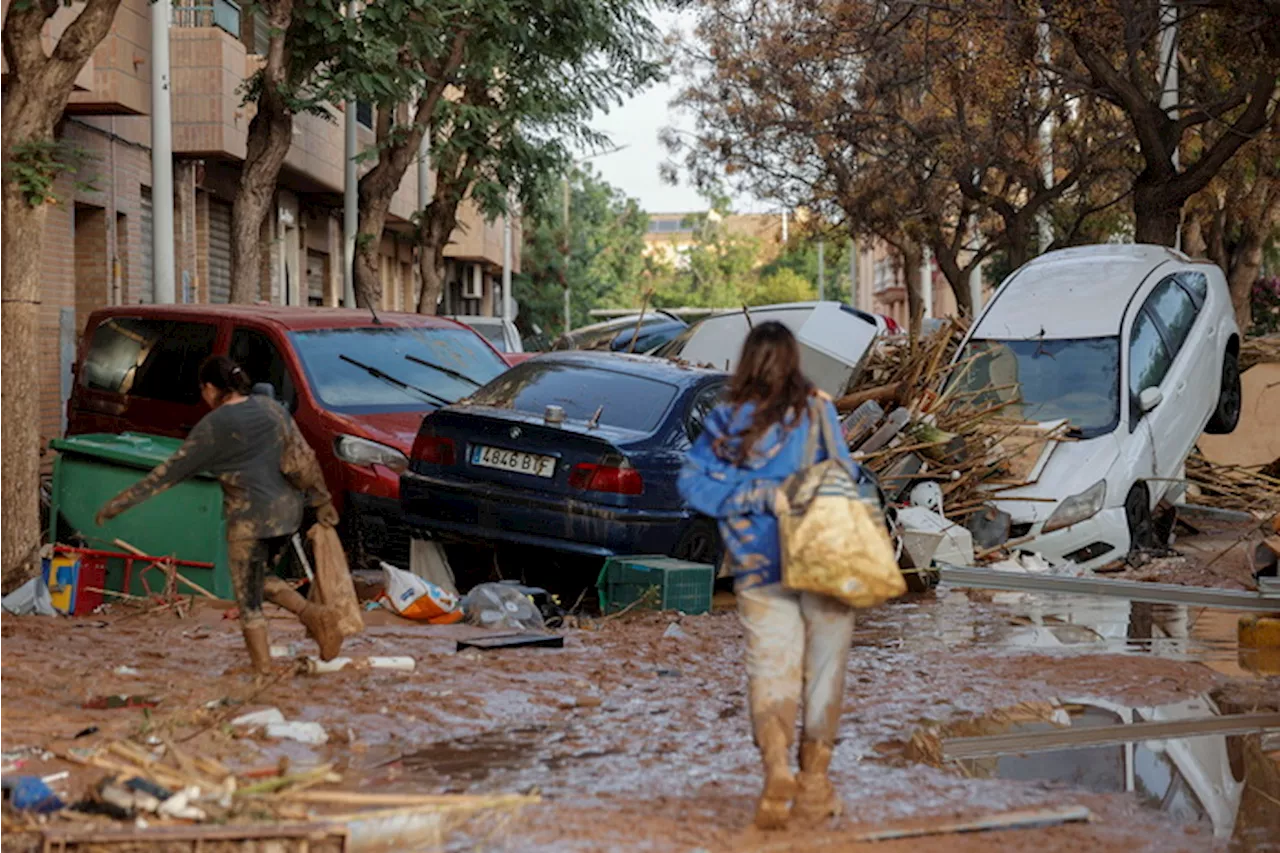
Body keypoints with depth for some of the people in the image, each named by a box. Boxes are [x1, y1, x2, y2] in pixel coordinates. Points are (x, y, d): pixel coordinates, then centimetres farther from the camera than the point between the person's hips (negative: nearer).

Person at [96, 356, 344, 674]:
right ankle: (314, 614, 3)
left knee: (249, 600, 6)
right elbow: (304, 457, 8)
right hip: (288, 512, 7)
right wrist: (321, 500, 18)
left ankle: (263, 667, 7)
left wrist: (120, 502, -1)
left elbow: (170, 471, -7)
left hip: (250, 519, -7)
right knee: (261, 580, 24)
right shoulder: (270, 407, 7)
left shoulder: (213, 427, -9)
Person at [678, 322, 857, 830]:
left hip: (759, 570, 1)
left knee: (770, 668, 4)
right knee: (823, 670, 10)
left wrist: (758, 496, -5)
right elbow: (841, 475, -8)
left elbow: (692, 480, -2)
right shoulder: (818, 411, -5)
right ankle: (813, 780, 13)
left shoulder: (726, 422, 1)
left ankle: (776, 765, -19)